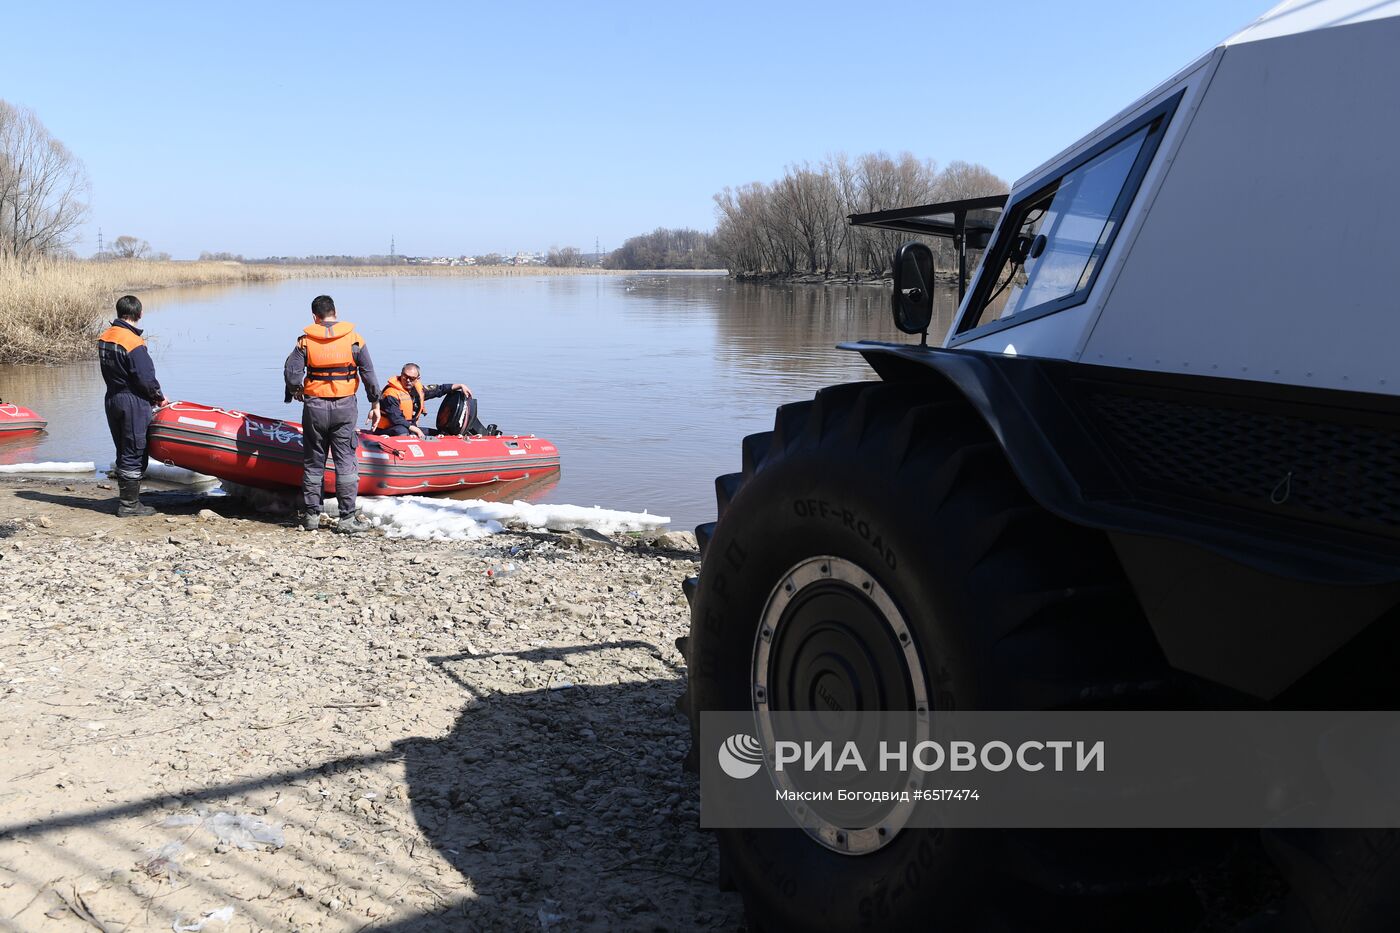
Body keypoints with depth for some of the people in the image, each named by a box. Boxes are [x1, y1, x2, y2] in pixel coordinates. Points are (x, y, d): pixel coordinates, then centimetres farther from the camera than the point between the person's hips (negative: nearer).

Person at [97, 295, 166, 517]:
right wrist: (159, 397, 0)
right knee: (134, 455, -1)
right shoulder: (133, 342, -18)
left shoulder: (104, 338, 7)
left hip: (112, 399, 8)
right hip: (133, 402, -8)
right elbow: (145, 378, -19)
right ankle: (129, 505, 4)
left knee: (123, 453, 17)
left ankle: (126, 499, 24)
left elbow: (109, 372, 10)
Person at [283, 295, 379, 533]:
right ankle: (347, 518, 1)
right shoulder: (354, 338, -3)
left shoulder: (305, 340, -3)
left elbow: (291, 374, -9)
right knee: (346, 462, 3)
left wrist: (296, 390, 12)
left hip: (314, 408, 1)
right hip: (344, 408, -1)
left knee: (313, 462, 12)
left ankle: (311, 515, 18)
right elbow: (368, 374, -3)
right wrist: (375, 402, 9)